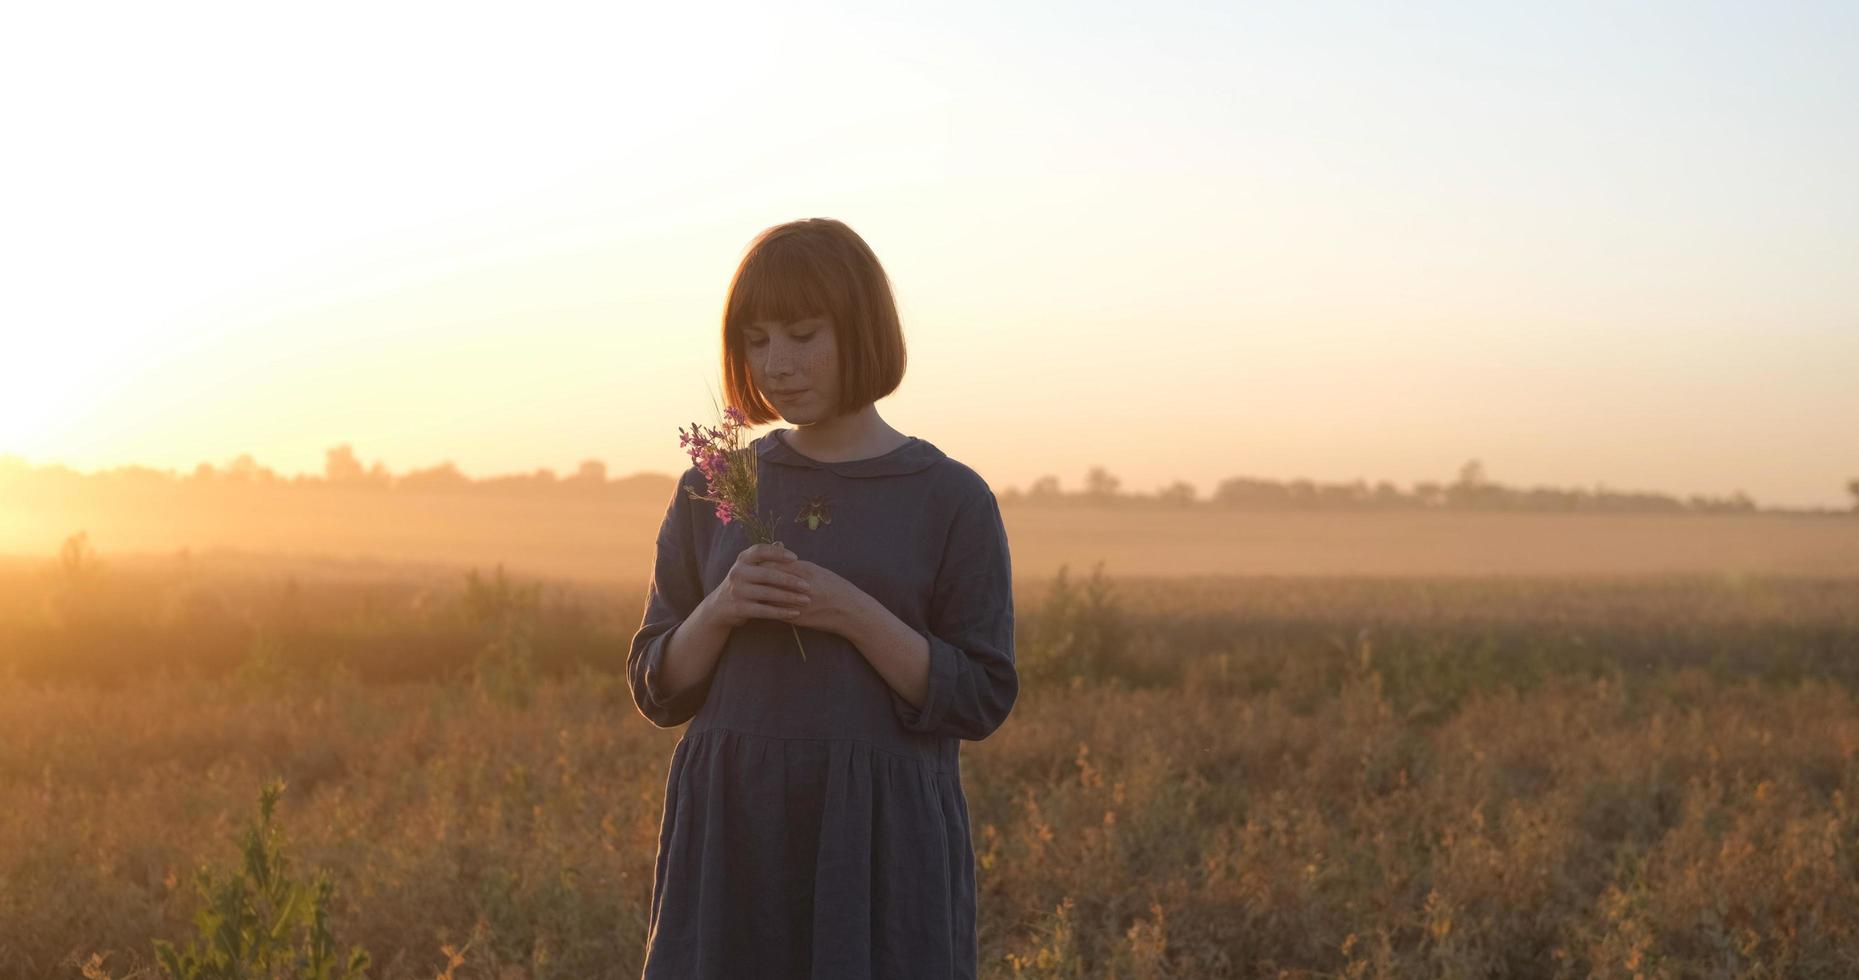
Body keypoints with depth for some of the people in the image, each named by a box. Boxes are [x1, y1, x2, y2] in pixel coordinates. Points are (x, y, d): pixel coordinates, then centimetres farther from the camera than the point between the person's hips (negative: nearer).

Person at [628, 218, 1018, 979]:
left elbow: (980, 702, -3)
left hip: (884, 844, -2)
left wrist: (853, 616, -17)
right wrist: (719, 610, -12)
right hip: (732, 839, 2)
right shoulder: (711, 493, 8)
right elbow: (660, 688, 9)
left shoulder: (954, 501, 0)